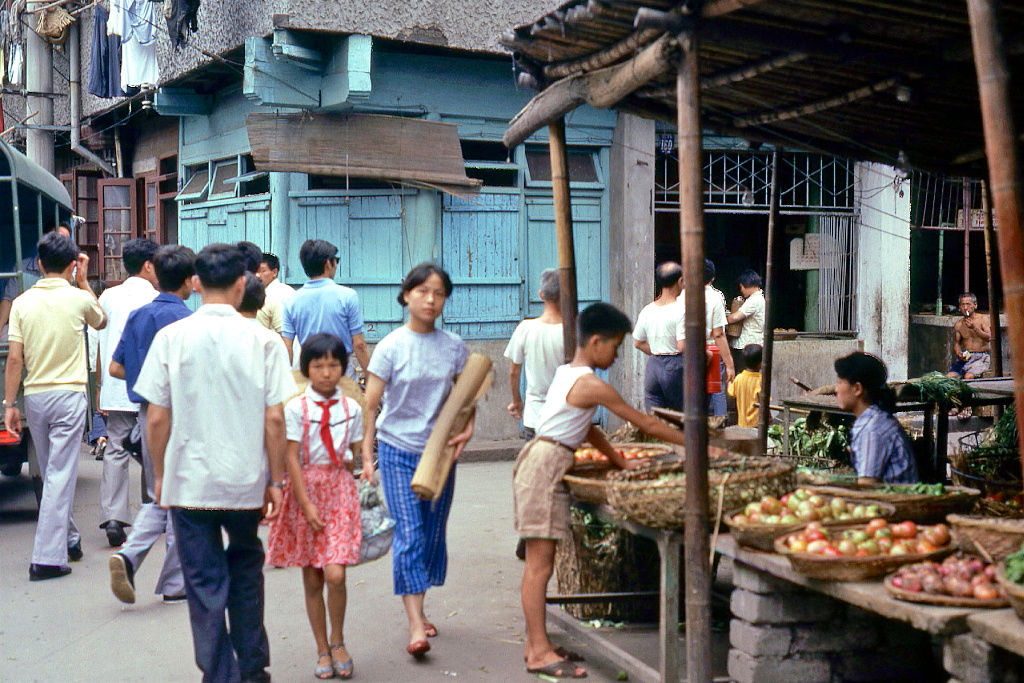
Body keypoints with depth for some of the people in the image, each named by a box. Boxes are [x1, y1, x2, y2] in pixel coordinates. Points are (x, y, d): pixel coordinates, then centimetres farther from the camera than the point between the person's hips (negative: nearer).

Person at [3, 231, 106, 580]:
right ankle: (47, 558, -8)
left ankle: (68, 538, 32)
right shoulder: (78, 298, -6)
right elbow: (100, 321, 18)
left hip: (34, 396, 4)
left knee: (51, 475, 18)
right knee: (60, 476, -4)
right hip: (68, 394, -4)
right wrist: (83, 281, 20)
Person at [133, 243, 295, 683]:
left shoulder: (171, 337, -6)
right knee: (245, 568, 21)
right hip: (246, 481, 1)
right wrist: (275, 480, 3)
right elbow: (275, 419, -6)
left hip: (188, 481, -1)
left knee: (205, 582, 8)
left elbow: (157, 419, -5)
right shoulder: (262, 340, -6)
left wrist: (159, 476, 8)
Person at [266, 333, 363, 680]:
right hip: (305, 487, -1)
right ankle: (323, 651, 18)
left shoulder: (351, 408, 4)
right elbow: (291, 459, -7)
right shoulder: (296, 408, -5)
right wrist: (306, 504, -11)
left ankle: (337, 641, 10)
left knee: (335, 574, -12)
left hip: (340, 489, 1)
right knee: (311, 579, 5)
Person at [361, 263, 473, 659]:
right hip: (398, 451, -4)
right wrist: (366, 456, -10)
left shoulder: (454, 347, 2)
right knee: (409, 533, -10)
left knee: (434, 533, 10)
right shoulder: (391, 348, -7)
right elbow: (370, 406, -6)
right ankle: (415, 625, -12)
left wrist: (468, 428, -5)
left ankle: (419, 611, 25)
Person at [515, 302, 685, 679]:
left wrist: (620, 461, 22)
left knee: (539, 560, 12)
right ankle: (539, 652, -5)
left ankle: (535, 643, 17)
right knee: (541, 561, -8)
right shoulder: (592, 386, -14)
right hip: (546, 466, -10)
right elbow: (646, 424, -9)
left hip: (539, 460, 10)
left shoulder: (566, 373, 14)